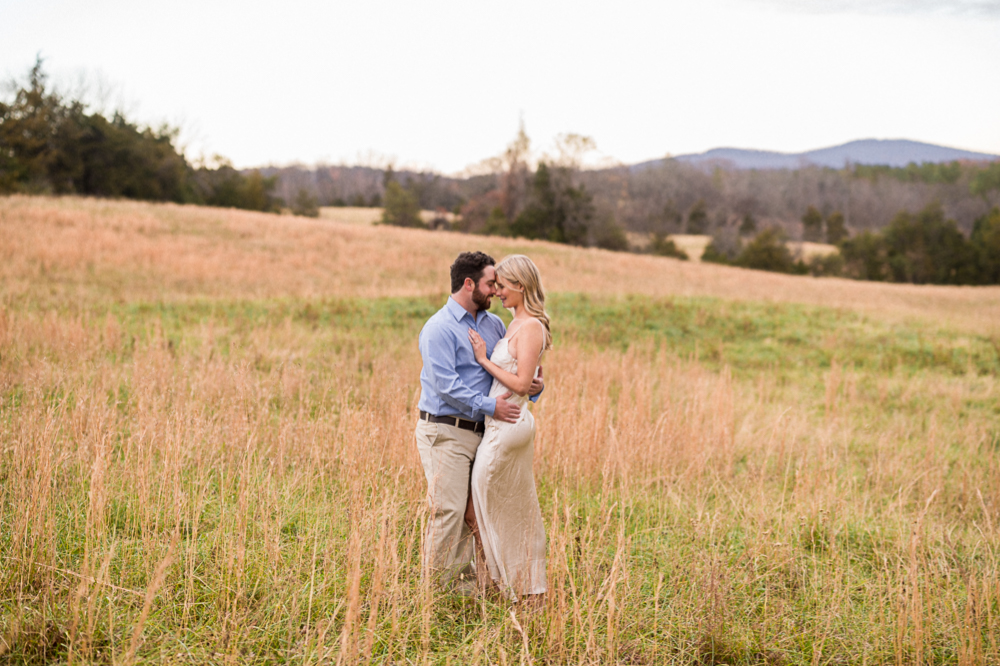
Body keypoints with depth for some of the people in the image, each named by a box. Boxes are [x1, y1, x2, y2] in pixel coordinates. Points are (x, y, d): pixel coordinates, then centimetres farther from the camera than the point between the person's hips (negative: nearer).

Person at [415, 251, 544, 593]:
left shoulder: (494, 324, 14)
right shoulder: (439, 328, -11)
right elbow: (445, 384, -19)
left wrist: (535, 383, -2)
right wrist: (488, 406, -22)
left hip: (479, 433, 8)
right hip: (445, 432, -8)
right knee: (448, 510, -8)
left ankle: (462, 579, 20)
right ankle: (436, 584, 1)